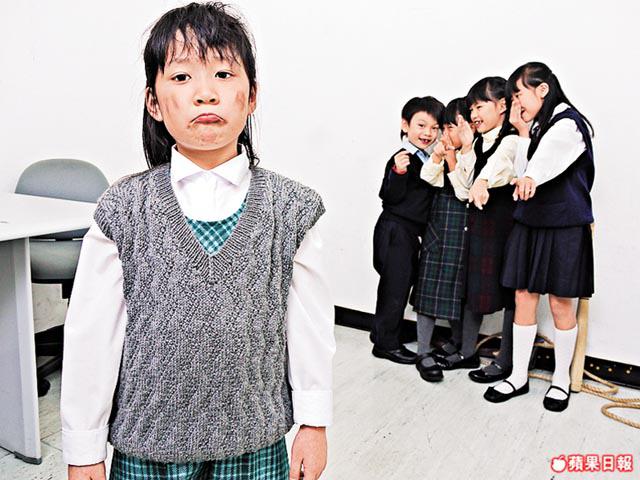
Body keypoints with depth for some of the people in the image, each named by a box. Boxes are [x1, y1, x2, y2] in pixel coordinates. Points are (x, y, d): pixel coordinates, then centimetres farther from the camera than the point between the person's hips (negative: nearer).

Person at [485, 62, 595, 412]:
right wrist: (523, 133, -2)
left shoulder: (569, 123, -11)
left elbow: (549, 159, -32)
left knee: (561, 304, 4)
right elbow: (522, 172, 5)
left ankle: (561, 379, 23)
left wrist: (530, 179, -52)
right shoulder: (535, 127, 13)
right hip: (529, 224, 7)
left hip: (564, 227, -6)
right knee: (523, 298, 7)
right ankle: (519, 377, 19)